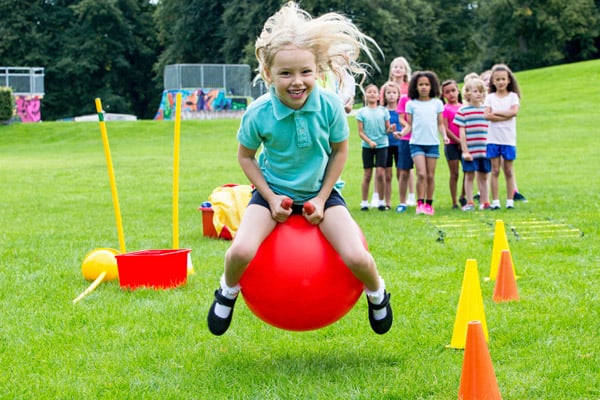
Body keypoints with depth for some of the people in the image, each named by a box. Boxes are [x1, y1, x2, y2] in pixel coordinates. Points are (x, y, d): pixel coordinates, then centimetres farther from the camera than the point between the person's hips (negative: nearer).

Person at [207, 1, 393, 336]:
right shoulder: (258, 114, -22)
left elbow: (340, 151, -4)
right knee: (241, 251, -26)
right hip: (274, 191, 0)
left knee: (356, 257, -20)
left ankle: (377, 292, 17)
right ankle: (228, 291, 11)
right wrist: (271, 198, -11)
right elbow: (246, 156, -3)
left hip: (321, 191, 0)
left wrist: (322, 198, -9)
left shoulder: (330, 106, -21)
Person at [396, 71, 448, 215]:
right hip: (417, 143, -2)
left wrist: (444, 135, -6)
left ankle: (429, 204, 13)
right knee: (421, 174, -14)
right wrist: (402, 133, -12)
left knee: (430, 175, 4)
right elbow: (409, 124, 6)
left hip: (433, 143, 2)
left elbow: (440, 123, 11)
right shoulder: (411, 104, 5)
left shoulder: (437, 103, 8)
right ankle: (420, 204, -6)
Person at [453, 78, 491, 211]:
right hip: (470, 150, -3)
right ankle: (469, 202, 9)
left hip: (485, 150, 3)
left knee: (483, 176, 9)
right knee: (469, 176, 2)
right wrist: (465, 151, -9)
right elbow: (462, 132, -5)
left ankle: (484, 202, 16)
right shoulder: (463, 111, -3)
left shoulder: (486, 110, 9)